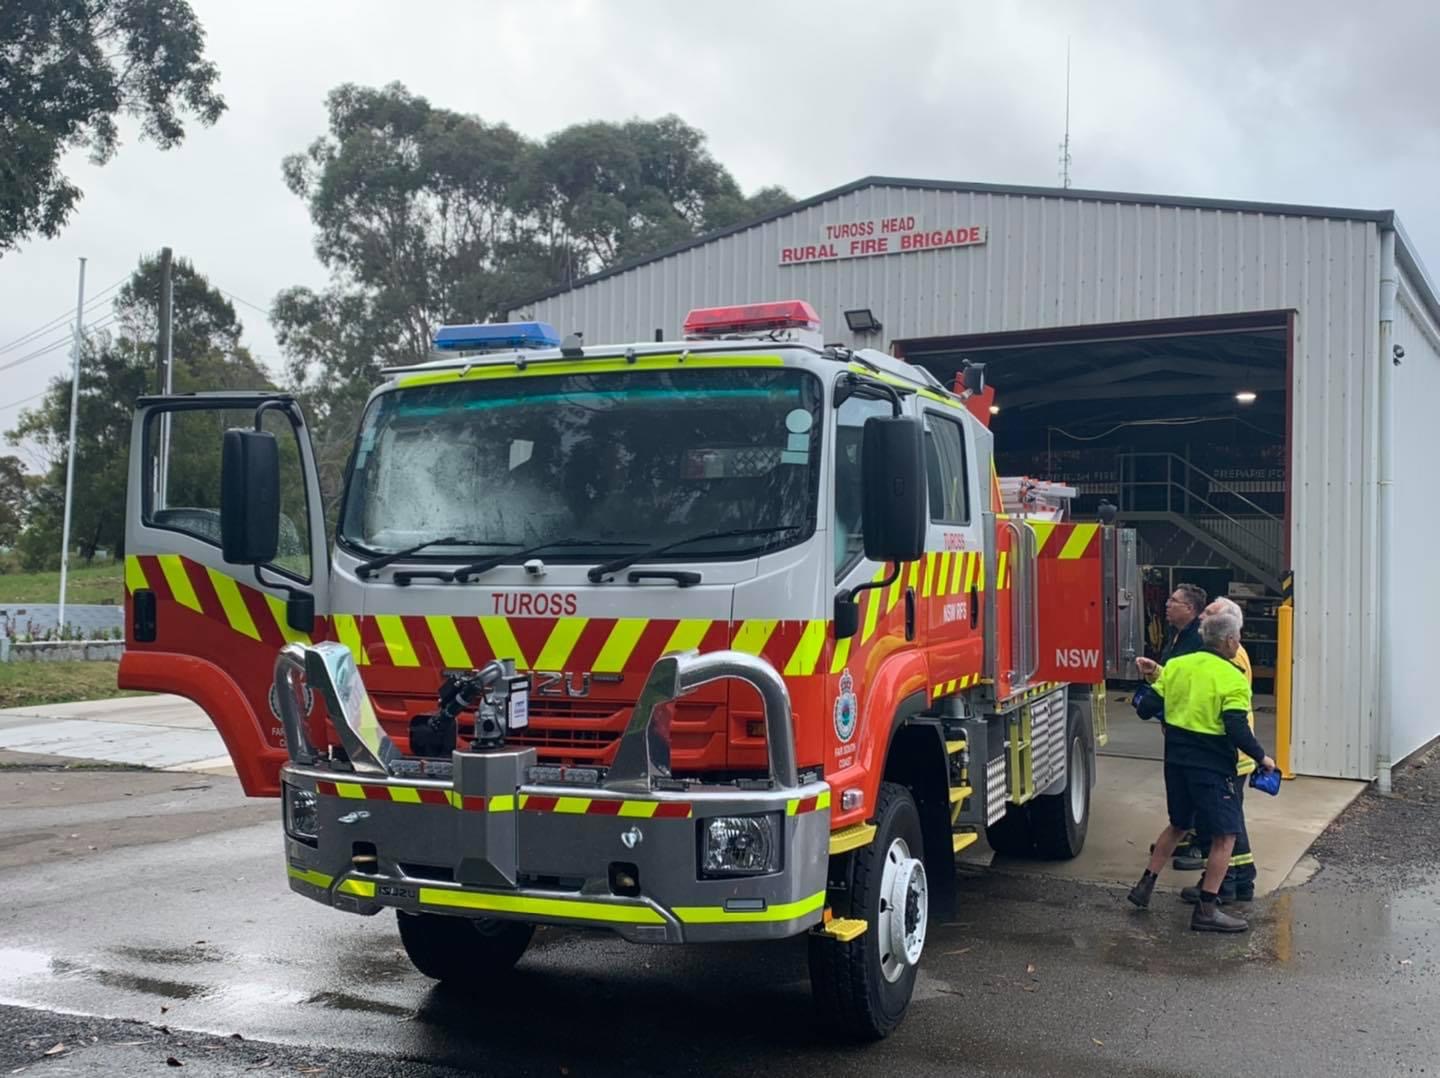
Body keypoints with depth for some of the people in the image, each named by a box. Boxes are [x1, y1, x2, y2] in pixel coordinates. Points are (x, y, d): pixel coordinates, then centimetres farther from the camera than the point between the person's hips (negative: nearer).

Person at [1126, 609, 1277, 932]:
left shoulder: (1176, 665, 5)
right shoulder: (1233, 679, -12)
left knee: (1178, 824, 24)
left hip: (1176, 758, 7)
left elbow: (1150, 705, 6)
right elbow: (1236, 729, -19)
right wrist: (1262, 758, -6)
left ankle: (1145, 885, 26)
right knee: (1225, 835, 1)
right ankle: (1206, 910, -1)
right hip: (1212, 765, -7)